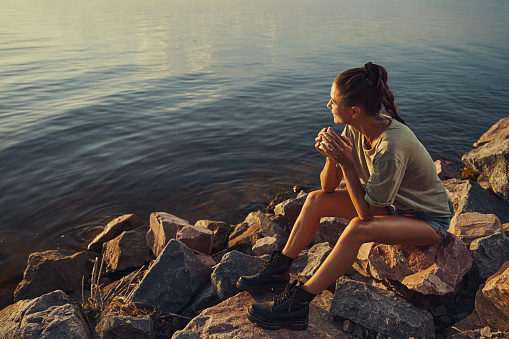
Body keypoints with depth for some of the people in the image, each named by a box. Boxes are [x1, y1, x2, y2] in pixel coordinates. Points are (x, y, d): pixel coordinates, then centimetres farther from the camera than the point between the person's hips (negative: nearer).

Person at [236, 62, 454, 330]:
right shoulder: (355, 129, -12)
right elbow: (328, 187, -7)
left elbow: (366, 212, -29)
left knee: (358, 228, -35)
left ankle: (297, 305, -25)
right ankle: (279, 272, 1)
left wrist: (346, 162, -34)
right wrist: (332, 158, -28)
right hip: (393, 203, 8)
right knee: (316, 200, -6)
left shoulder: (391, 149, -35)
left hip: (430, 218, -7)